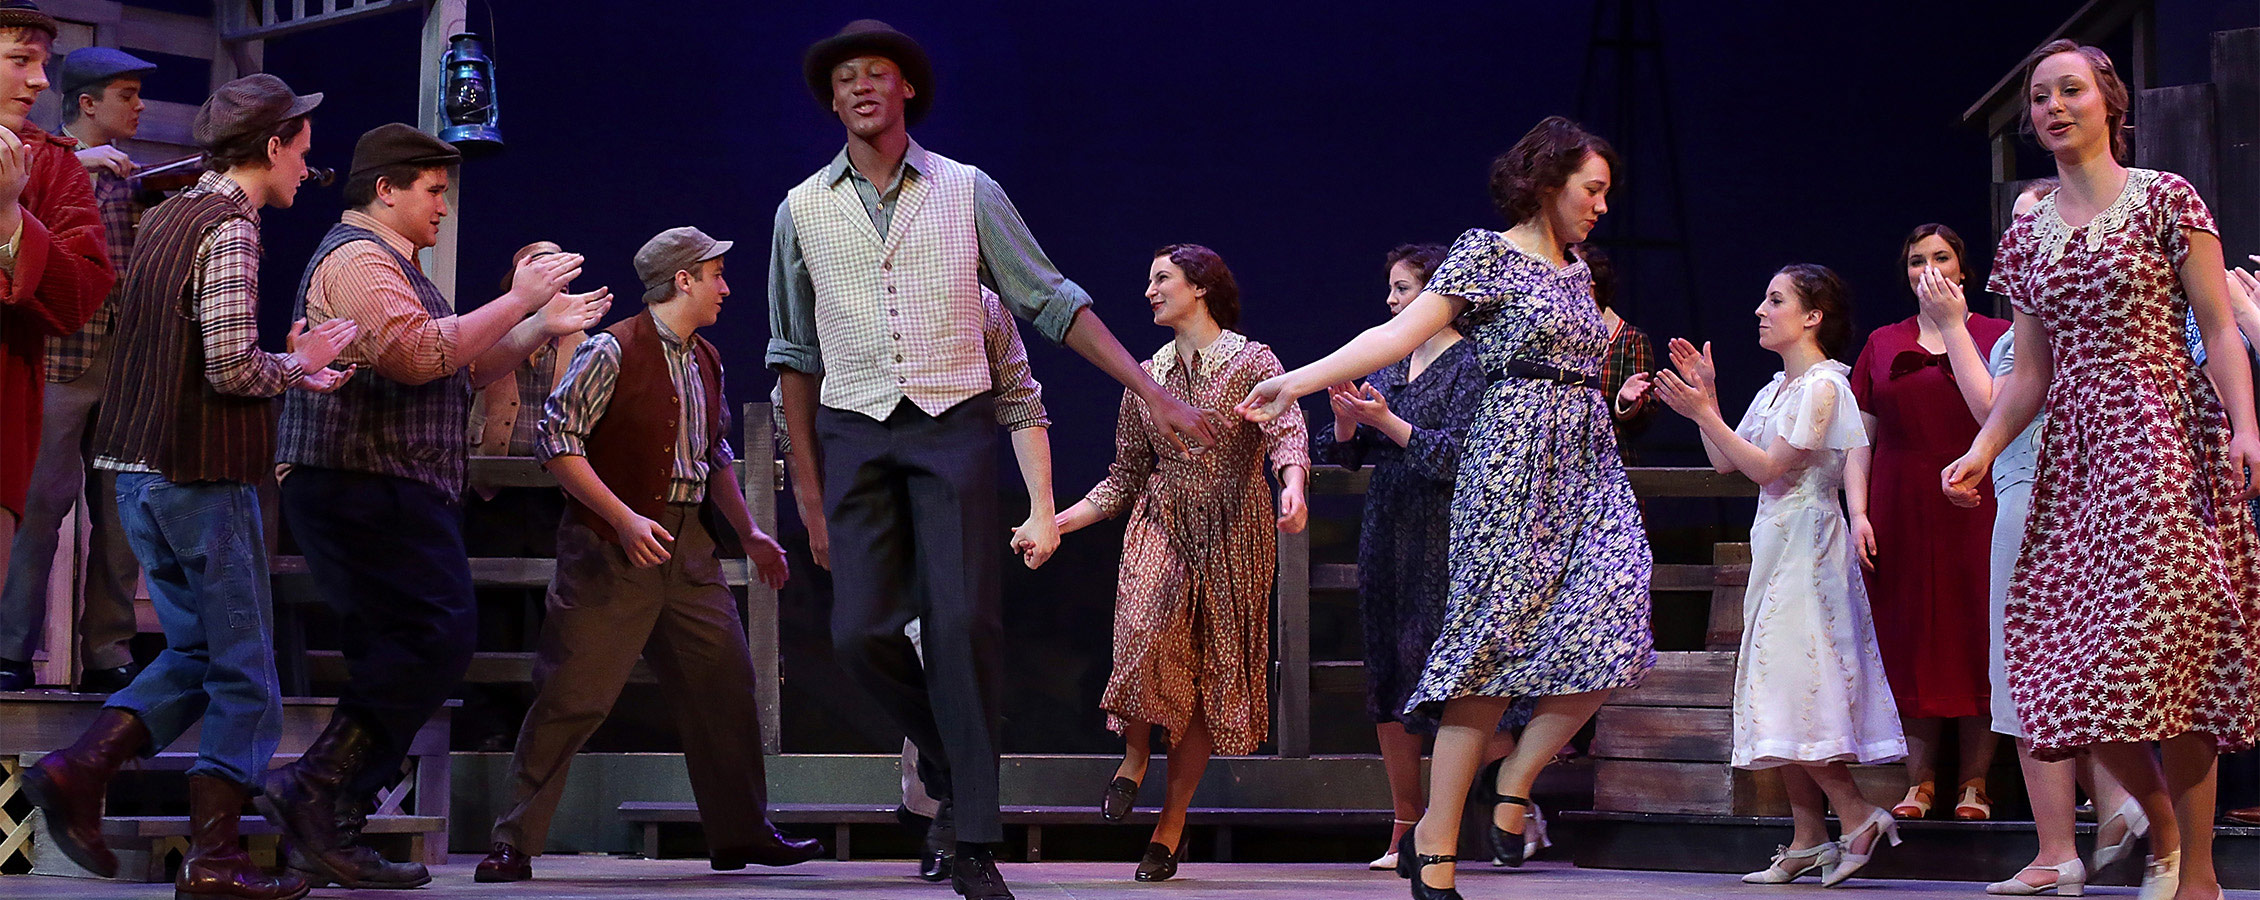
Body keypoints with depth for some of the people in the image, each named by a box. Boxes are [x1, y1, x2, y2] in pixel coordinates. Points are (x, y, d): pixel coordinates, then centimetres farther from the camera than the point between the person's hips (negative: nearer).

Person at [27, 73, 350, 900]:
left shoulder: (168, 217, 14)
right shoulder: (230, 228, -14)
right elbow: (230, 367, -22)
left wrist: (290, 370, 15)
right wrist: (298, 368, -3)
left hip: (140, 470, 9)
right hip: (202, 475, -9)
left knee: (196, 651, 18)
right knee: (244, 674, 1)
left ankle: (81, 767, 3)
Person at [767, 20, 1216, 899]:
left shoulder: (967, 192, 4)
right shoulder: (803, 209, 9)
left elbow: (1052, 302, 5)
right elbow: (797, 356, 13)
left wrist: (1153, 394, -2)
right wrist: (807, 487, 9)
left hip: (954, 428, -2)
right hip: (856, 433, 2)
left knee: (963, 624, -11)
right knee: (861, 632, -8)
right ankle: (950, 760, 21)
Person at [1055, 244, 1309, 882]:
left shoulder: (1252, 363, 2)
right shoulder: (1145, 378, 15)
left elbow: (1286, 433, -14)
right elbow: (1125, 477, 17)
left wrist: (1293, 486, -36)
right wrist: (1055, 523, 7)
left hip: (1232, 535, -2)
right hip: (1160, 524, 2)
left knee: (1210, 674, -3)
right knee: (1149, 633, -26)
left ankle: (1171, 822, 5)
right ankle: (1136, 752, 0)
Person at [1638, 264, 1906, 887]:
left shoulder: (1823, 385, -10)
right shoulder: (1776, 389, 18)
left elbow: (1769, 467, -16)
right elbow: (1726, 463, 15)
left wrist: (1704, 414, -15)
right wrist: (1705, 397, 9)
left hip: (1806, 539, -9)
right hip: (1775, 541, 9)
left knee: (1788, 682, -13)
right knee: (1779, 693, 5)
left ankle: (1856, 814, -6)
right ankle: (1807, 840, 6)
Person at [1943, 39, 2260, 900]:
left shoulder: (2165, 199, 2)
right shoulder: (2027, 236, 15)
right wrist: (1979, 453, 0)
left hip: (2163, 437, -5)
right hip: (2075, 451, 5)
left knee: (2164, 643, -13)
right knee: (2072, 661, -3)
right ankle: (2160, 825, 19)